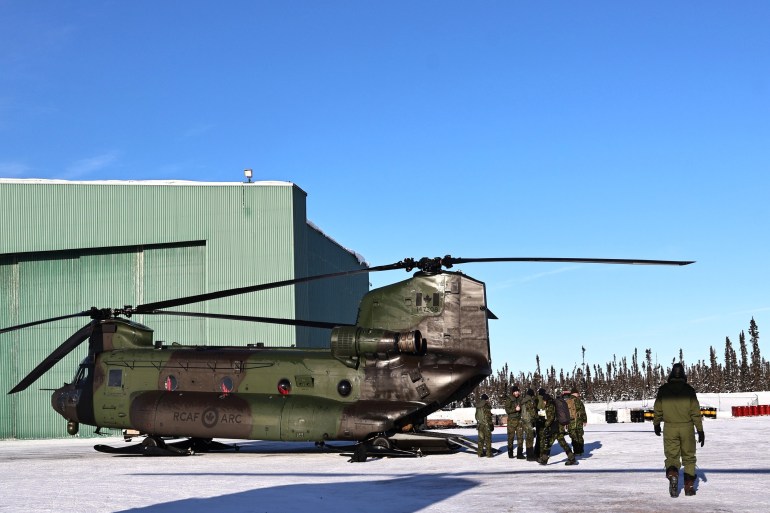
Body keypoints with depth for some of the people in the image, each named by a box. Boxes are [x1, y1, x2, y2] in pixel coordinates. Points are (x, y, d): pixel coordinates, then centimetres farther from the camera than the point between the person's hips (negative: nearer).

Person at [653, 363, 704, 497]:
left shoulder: (663, 389, -1)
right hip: (687, 427, 0)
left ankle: (672, 474, -22)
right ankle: (689, 485, 13)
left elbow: (657, 409, 6)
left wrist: (656, 424, 22)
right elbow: (695, 412, -5)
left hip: (669, 428, 0)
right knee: (688, 457, 13)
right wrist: (700, 431, -1)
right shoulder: (689, 390, -4)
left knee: (671, 456, 7)